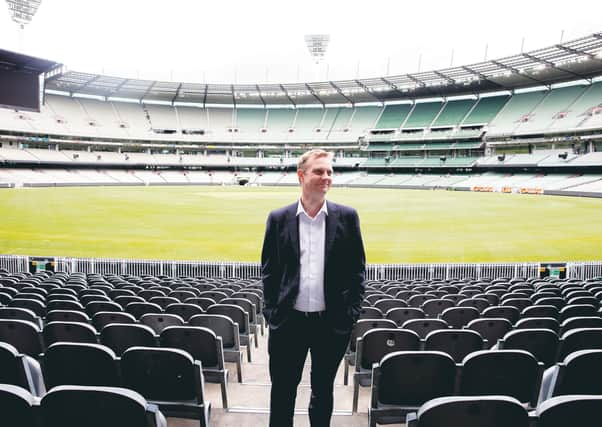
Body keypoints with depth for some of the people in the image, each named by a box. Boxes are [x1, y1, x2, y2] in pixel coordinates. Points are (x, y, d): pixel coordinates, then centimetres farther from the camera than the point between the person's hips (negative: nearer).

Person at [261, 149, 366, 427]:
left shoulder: (347, 217, 0)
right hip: (289, 321, 0)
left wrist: (350, 314, -3)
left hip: (332, 322, 0)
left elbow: (357, 269, 2)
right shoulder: (278, 218, 1)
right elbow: (268, 271, 4)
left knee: (323, 390, 16)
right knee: (282, 390, 12)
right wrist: (271, 313, 0)